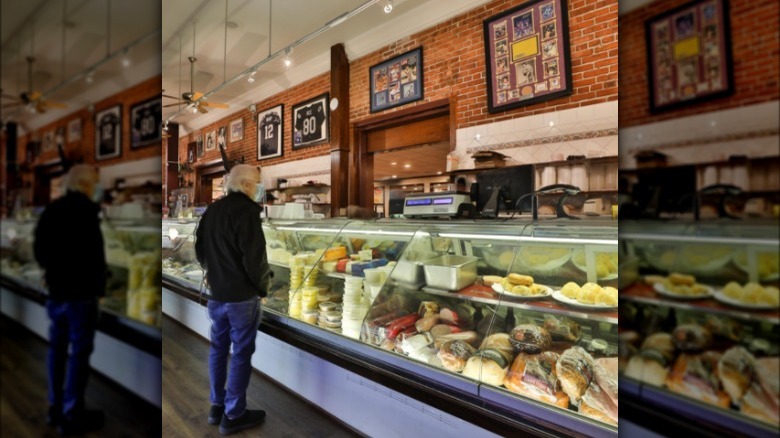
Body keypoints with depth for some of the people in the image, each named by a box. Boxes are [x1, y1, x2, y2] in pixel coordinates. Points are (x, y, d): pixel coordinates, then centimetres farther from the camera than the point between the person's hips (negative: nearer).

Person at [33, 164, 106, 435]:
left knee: (57, 348, 16)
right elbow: (94, 253, -20)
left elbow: (39, 249, 17)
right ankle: (71, 416, 8)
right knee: (79, 352, 0)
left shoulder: (50, 210, 9)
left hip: (55, 291, 9)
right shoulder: (84, 210, -16)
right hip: (79, 293, -9)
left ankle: (55, 408, 27)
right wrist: (99, 286, -12)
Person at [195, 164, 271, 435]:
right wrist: (263, 287, -8)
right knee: (241, 354, 4)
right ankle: (233, 415, 15)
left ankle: (217, 406, 31)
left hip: (216, 293, 8)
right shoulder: (246, 210, -18)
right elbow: (255, 257, -22)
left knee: (218, 348, 18)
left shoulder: (211, 210, 7)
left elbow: (200, 249, 15)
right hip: (242, 295, -8)